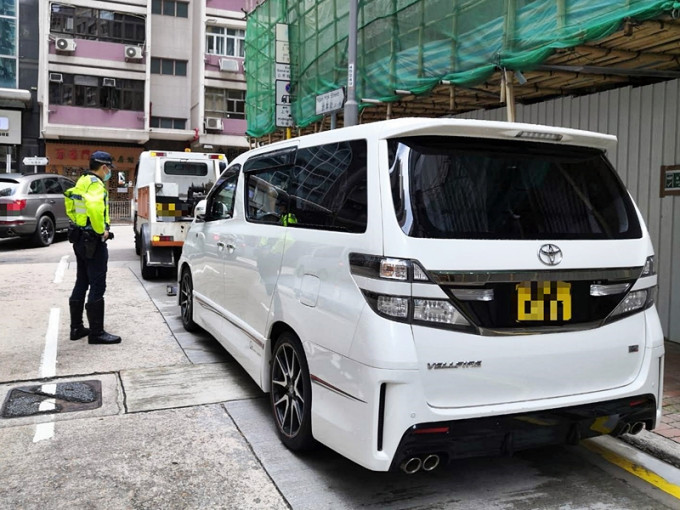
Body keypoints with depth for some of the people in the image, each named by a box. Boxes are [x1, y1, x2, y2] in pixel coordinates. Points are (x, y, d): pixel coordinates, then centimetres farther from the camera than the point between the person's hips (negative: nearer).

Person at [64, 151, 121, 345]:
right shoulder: (95, 184, -16)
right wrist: (101, 230, -22)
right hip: (93, 241, -10)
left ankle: (76, 327, 24)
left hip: (79, 239, 10)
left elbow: (70, 205, 24)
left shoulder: (82, 182, 14)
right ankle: (96, 333, -2)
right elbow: (94, 207, -34)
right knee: (97, 286, -6)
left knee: (81, 284, 16)